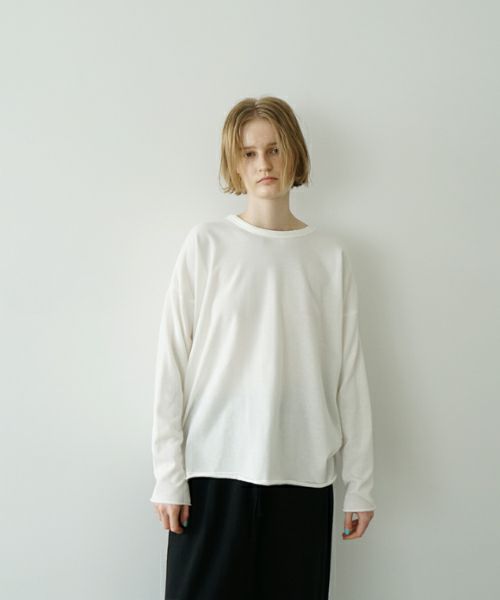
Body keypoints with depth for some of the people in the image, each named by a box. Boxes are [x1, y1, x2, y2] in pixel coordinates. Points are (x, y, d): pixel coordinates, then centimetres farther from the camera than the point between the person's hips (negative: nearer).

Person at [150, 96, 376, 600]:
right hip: (214, 465, -1)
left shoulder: (330, 255, 4)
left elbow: (349, 374, 5)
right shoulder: (206, 244, -1)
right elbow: (173, 362, -2)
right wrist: (168, 476, -4)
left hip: (303, 470, 2)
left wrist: (360, 482, 5)